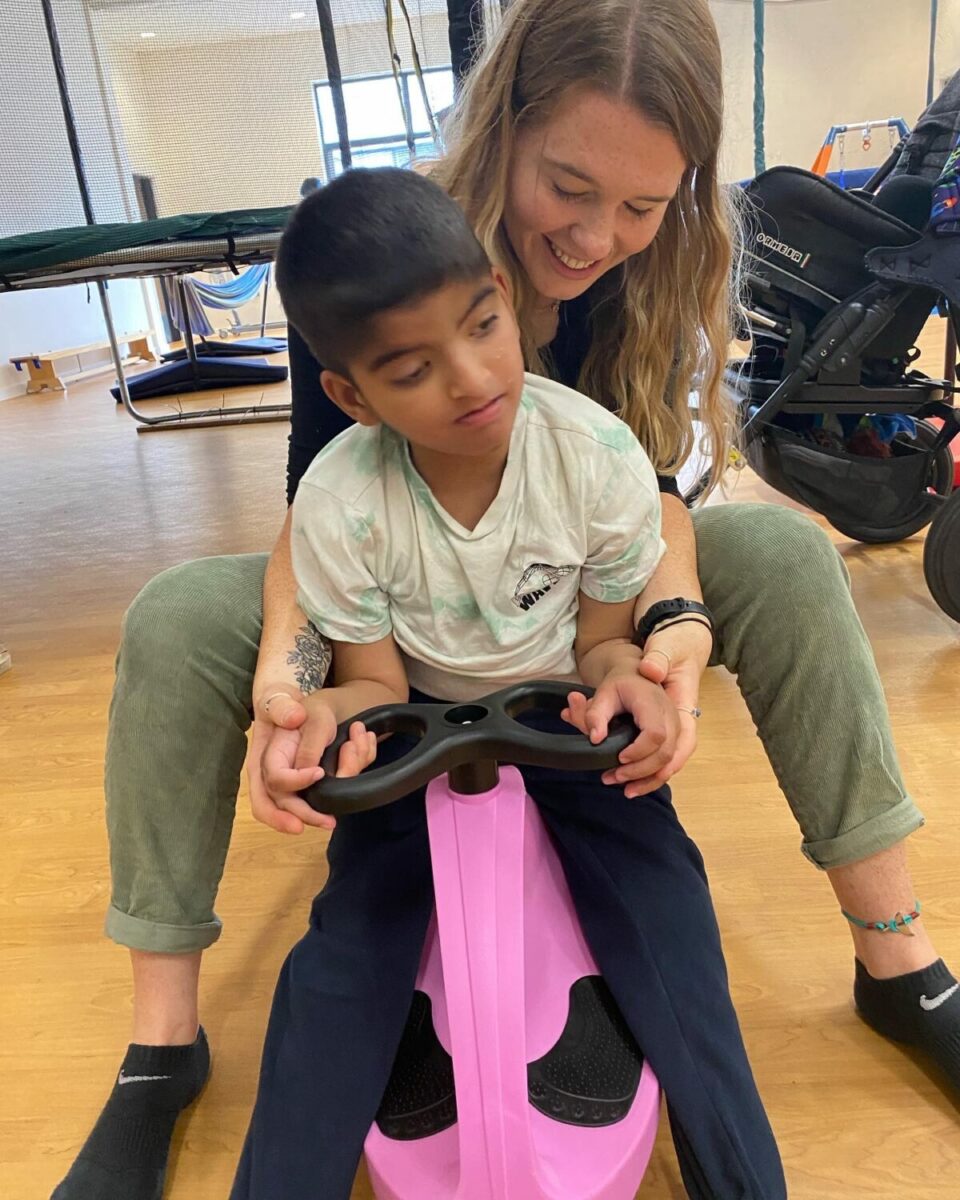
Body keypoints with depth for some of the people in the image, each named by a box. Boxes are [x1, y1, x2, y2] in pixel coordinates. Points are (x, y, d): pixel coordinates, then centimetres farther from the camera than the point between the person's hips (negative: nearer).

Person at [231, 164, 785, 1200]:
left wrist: (621, 678, -33)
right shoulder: (338, 502, -24)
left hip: (562, 710, 1)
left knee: (666, 912, -12)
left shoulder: (600, 456, -23)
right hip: (422, 719, 0)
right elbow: (376, 677, -13)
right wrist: (338, 714, -35)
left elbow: (602, 641, -10)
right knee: (349, 938, -12)